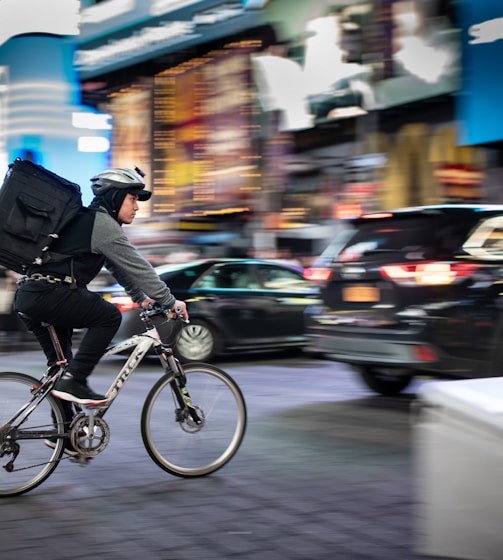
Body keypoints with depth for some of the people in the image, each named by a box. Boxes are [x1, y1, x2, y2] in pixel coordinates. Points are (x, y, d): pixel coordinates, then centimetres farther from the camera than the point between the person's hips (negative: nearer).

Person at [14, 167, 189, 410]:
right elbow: (136, 266, -9)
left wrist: (141, 297, 30)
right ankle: (73, 382, -11)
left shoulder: (89, 219, 23)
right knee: (109, 316, -9)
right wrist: (169, 301, -3)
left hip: (27, 297, 10)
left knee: (61, 363, 17)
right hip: (47, 294, -10)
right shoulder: (103, 223, -8)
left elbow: (120, 266, 30)